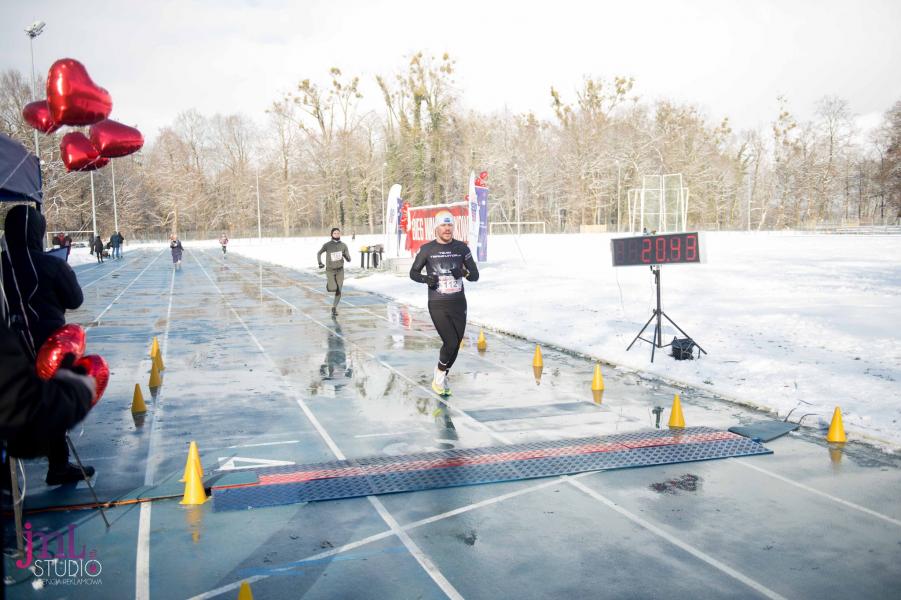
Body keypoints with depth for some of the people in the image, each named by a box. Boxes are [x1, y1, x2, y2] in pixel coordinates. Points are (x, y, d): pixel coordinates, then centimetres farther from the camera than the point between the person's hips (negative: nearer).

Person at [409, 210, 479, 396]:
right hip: (437, 305, -3)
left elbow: (475, 275, 5)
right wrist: (426, 279, -13)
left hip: (459, 304, 3)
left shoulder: (461, 248, 3)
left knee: (456, 345, 7)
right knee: (451, 342, -15)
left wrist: (464, 272, -17)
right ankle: (440, 373, 13)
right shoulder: (427, 249, -2)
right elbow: (413, 272, 8)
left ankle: (441, 378, 30)